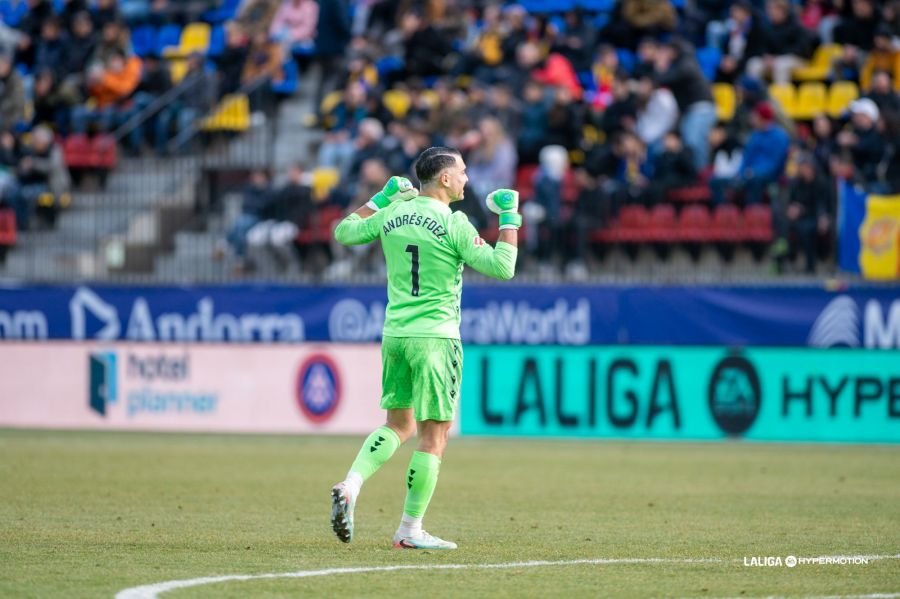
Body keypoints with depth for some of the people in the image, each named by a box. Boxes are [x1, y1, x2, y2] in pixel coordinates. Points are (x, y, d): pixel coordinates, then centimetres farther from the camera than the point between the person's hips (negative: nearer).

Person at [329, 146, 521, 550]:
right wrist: (509, 218, -4)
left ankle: (351, 484, -4)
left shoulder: (393, 215, 5)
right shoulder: (453, 224, -11)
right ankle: (410, 531, 4)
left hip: (394, 334, 6)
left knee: (398, 425, 19)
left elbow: (343, 232, 20)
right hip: (435, 336, -6)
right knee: (434, 435, 2)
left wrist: (382, 197, 26)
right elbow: (502, 267, -13)